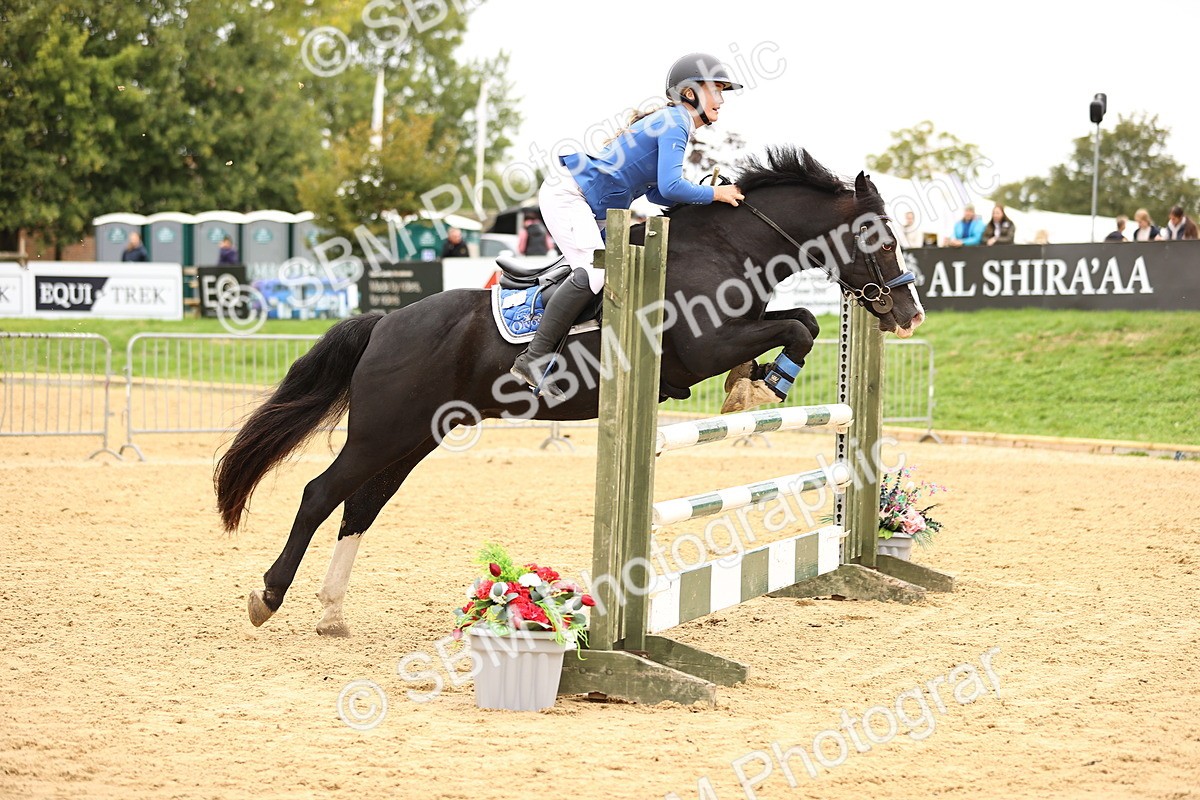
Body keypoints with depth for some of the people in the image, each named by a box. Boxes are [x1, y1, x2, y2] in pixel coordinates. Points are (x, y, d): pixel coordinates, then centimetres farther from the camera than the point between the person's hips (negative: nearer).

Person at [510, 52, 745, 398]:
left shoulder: (674, 122, 17)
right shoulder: (675, 122, -14)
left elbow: (655, 192, 18)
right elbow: (669, 187, -26)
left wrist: (705, 195, 7)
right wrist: (713, 194, -13)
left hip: (592, 210, 11)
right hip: (566, 194, -11)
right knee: (594, 272, -25)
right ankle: (534, 359, -26)